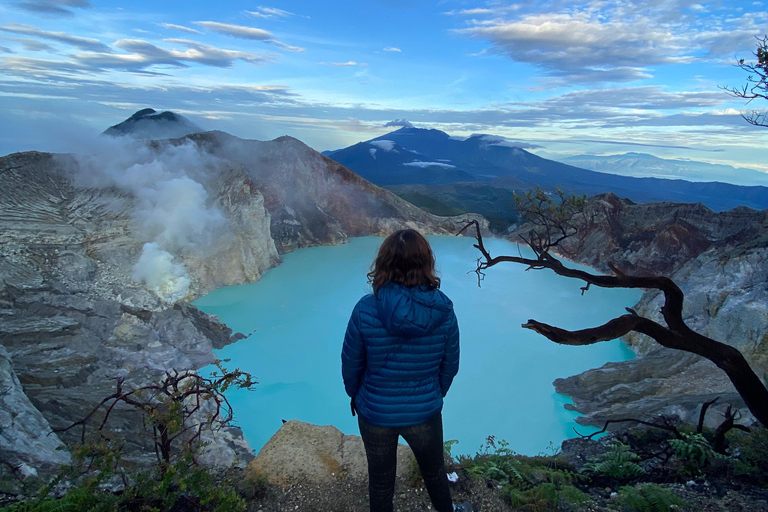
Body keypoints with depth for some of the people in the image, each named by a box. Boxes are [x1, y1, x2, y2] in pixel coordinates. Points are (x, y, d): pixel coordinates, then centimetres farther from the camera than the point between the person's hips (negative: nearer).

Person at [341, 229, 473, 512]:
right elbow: (450, 366, -5)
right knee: (434, 472, 30)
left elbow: (350, 364, -10)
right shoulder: (443, 312, -18)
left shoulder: (365, 310, -23)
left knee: (381, 482, 25)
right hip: (425, 412, 1)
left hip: (375, 413, 0)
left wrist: (355, 394, 11)